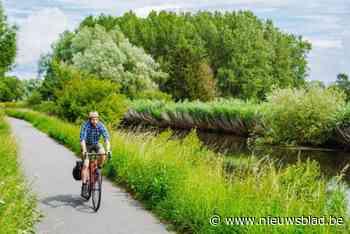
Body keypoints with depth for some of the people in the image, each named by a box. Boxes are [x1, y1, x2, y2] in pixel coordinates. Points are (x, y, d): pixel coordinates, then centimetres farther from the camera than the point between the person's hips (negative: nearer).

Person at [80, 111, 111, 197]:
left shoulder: (101, 125, -20)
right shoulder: (85, 126, -26)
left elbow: (106, 138, -28)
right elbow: (82, 139, -35)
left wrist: (108, 150, -42)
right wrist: (84, 151, -48)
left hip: (96, 144, 2)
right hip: (87, 145, -2)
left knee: (103, 154, -29)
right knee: (85, 165, -16)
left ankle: (98, 168, -1)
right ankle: (84, 186, -14)